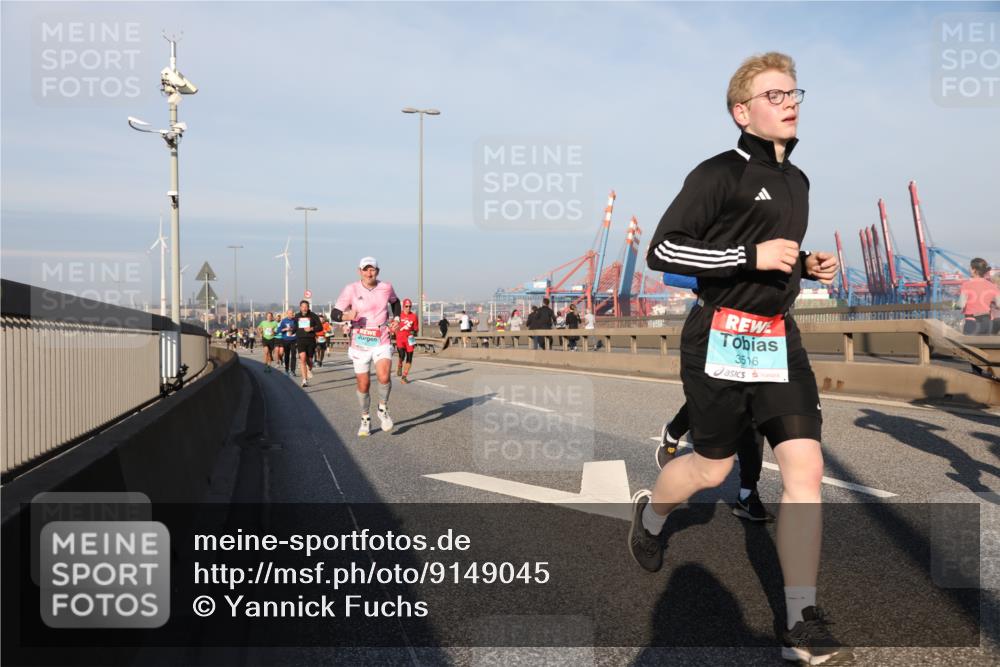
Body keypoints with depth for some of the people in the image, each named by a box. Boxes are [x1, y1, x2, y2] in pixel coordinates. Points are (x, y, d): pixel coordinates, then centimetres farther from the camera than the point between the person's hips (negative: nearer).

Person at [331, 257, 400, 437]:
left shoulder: (386, 288, 1)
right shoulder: (351, 290, -7)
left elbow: (395, 302, 24)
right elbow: (334, 314, -8)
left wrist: (396, 318, 8)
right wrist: (346, 316, -29)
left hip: (382, 343, 0)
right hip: (360, 344, 0)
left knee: (384, 377, -22)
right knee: (363, 385, 5)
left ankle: (383, 409, 4)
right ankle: (365, 420, 26)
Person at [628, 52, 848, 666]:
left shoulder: (797, 181, 16)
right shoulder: (719, 174, -8)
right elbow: (662, 252, -15)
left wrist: (808, 265, 9)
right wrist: (753, 256, -19)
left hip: (780, 338, 7)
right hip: (722, 337, -6)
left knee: (806, 466, -6)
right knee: (713, 468, 6)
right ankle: (651, 513, 40)